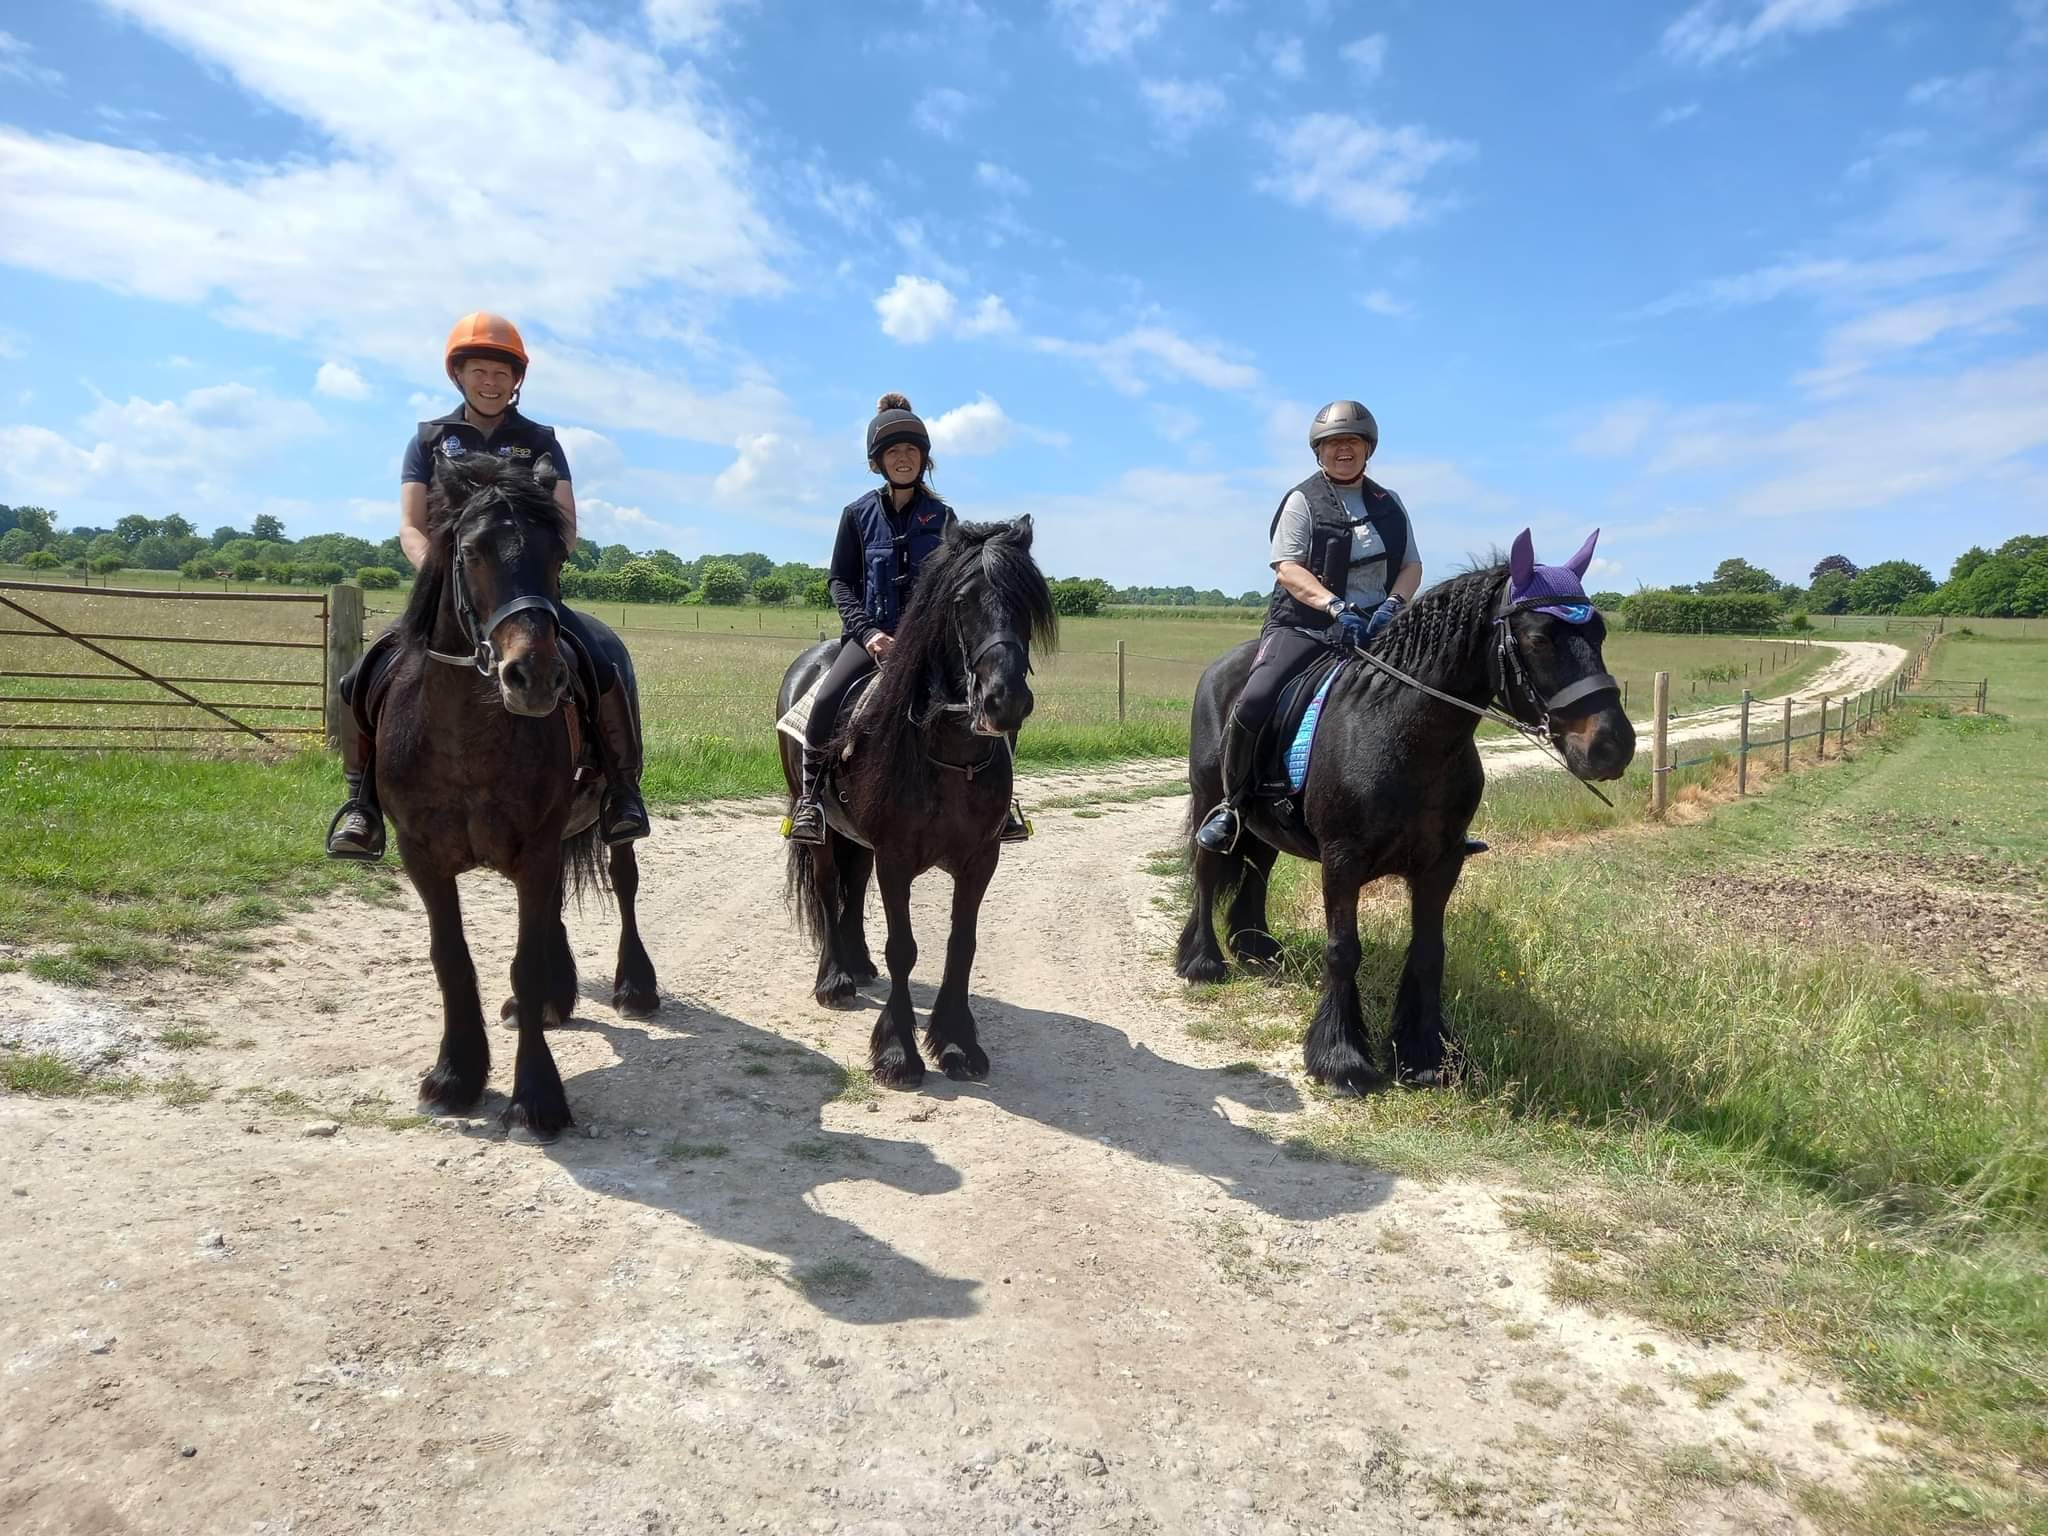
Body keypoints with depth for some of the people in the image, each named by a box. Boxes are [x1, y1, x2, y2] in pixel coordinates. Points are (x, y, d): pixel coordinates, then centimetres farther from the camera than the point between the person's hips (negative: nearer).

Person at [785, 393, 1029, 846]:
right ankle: (807, 797, -8)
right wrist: (867, 631, -11)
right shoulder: (858, 514, 7)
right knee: (827, 698, -28)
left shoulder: (942, 517, 9)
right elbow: (840, 580, 5)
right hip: (872, 631, -1)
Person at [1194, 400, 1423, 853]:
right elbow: (1288, 568, -9)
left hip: (1376, 628, 4)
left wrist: (1393, 603, -9)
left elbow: (1412, 566, 13)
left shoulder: (1389, 504, 16)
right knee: (1254, 702, -27)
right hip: (1305, 625, -4)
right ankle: (1232, 805, -7)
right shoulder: (1303, 500, 2)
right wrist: (1335, 605, -25)